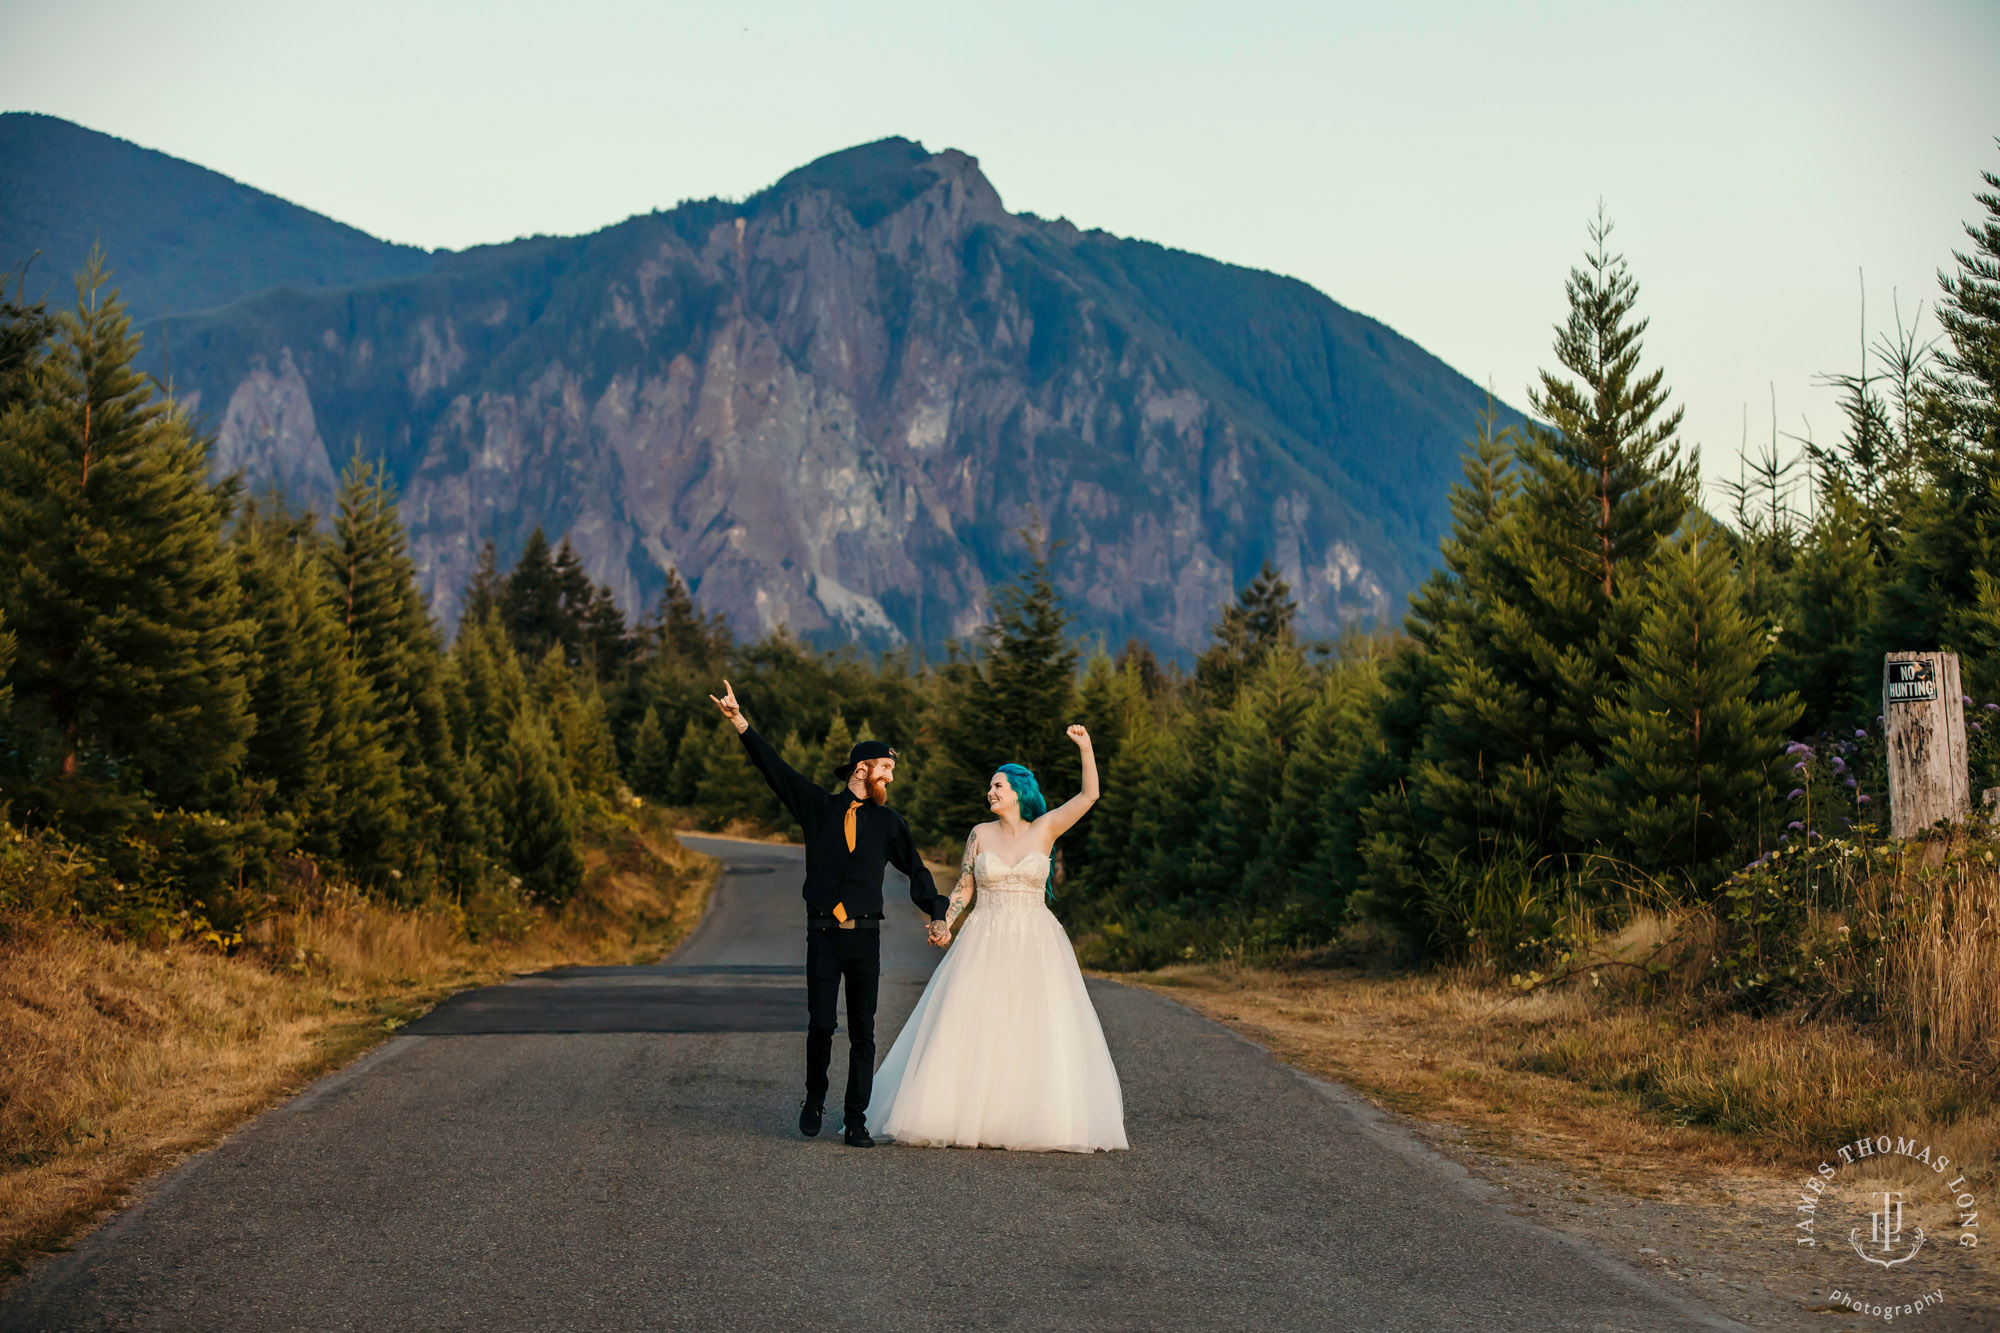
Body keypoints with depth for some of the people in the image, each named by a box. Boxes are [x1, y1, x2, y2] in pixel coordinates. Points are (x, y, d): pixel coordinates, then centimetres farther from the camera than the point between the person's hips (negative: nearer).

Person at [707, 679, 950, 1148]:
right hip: (824, 934, -1)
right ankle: (814, 1100, 21)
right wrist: (739, 721, -10)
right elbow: (775, 768, -1)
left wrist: (937, 915, 6)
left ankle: (856, 1120, 7)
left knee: (863, 1032, 2)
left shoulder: (888, 822, 10)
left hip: (866, 936, 1)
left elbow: (915, 868, 17)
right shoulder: (818, 805, 5)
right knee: (820, 1024, -3)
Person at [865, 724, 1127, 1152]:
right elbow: (964, 888, 7)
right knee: (970, 1030, -4)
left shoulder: (1045, 828, 3)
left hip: (1035, 945, -1)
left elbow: (1089, 796, -4)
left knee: (1036, 1032, -4)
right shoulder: (980, 835, 6)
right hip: (984, 944, 1)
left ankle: (1039, 1119, 3)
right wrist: (945, 923, -9)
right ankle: (965, 1115, 2)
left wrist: (1085, 747, -13)